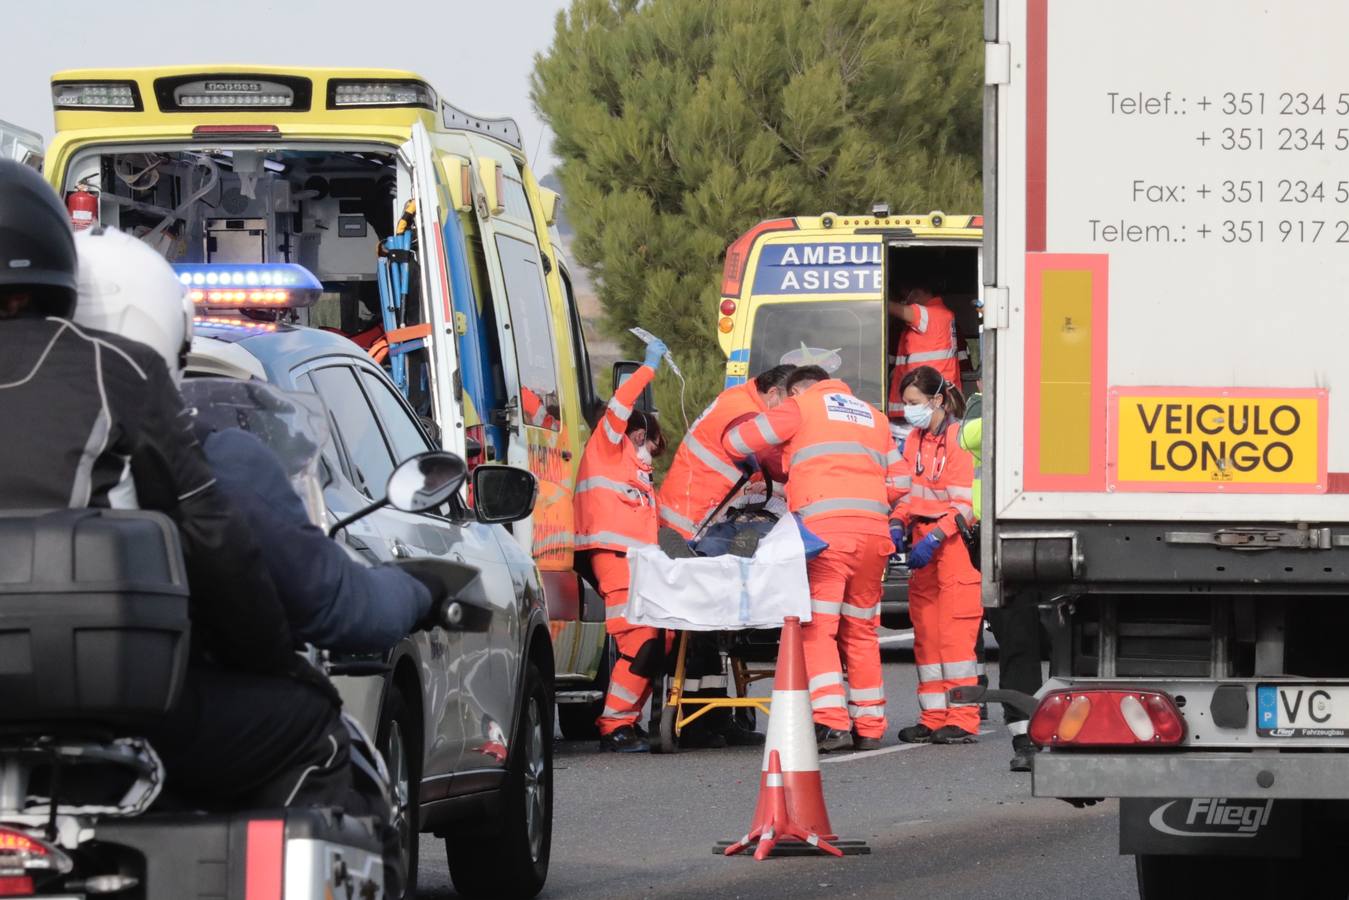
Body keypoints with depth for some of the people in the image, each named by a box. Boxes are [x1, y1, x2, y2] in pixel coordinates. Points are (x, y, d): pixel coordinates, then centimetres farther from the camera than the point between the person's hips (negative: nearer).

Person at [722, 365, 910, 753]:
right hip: (874, 533, 5)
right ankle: (869, 727, 12)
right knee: (861, 631, 13)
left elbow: (735, 443, 13)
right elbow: (899, 480, 21)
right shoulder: (872, 415, 27)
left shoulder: (800, 407, 12)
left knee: (817, 628, -7)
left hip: (824, 530, -5)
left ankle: (831, 721, -21)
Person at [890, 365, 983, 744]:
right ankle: (933, 717, 13)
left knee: (955, 631, -10)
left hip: (956, 542, -8)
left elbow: (965, 504, -15)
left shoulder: (960, 439, -11)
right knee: (926, 632, 8)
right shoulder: (915, 440, 15)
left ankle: (962, 720, -8)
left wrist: (934, 538, -22)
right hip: (923, 543, 8)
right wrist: (898, 525, 2)